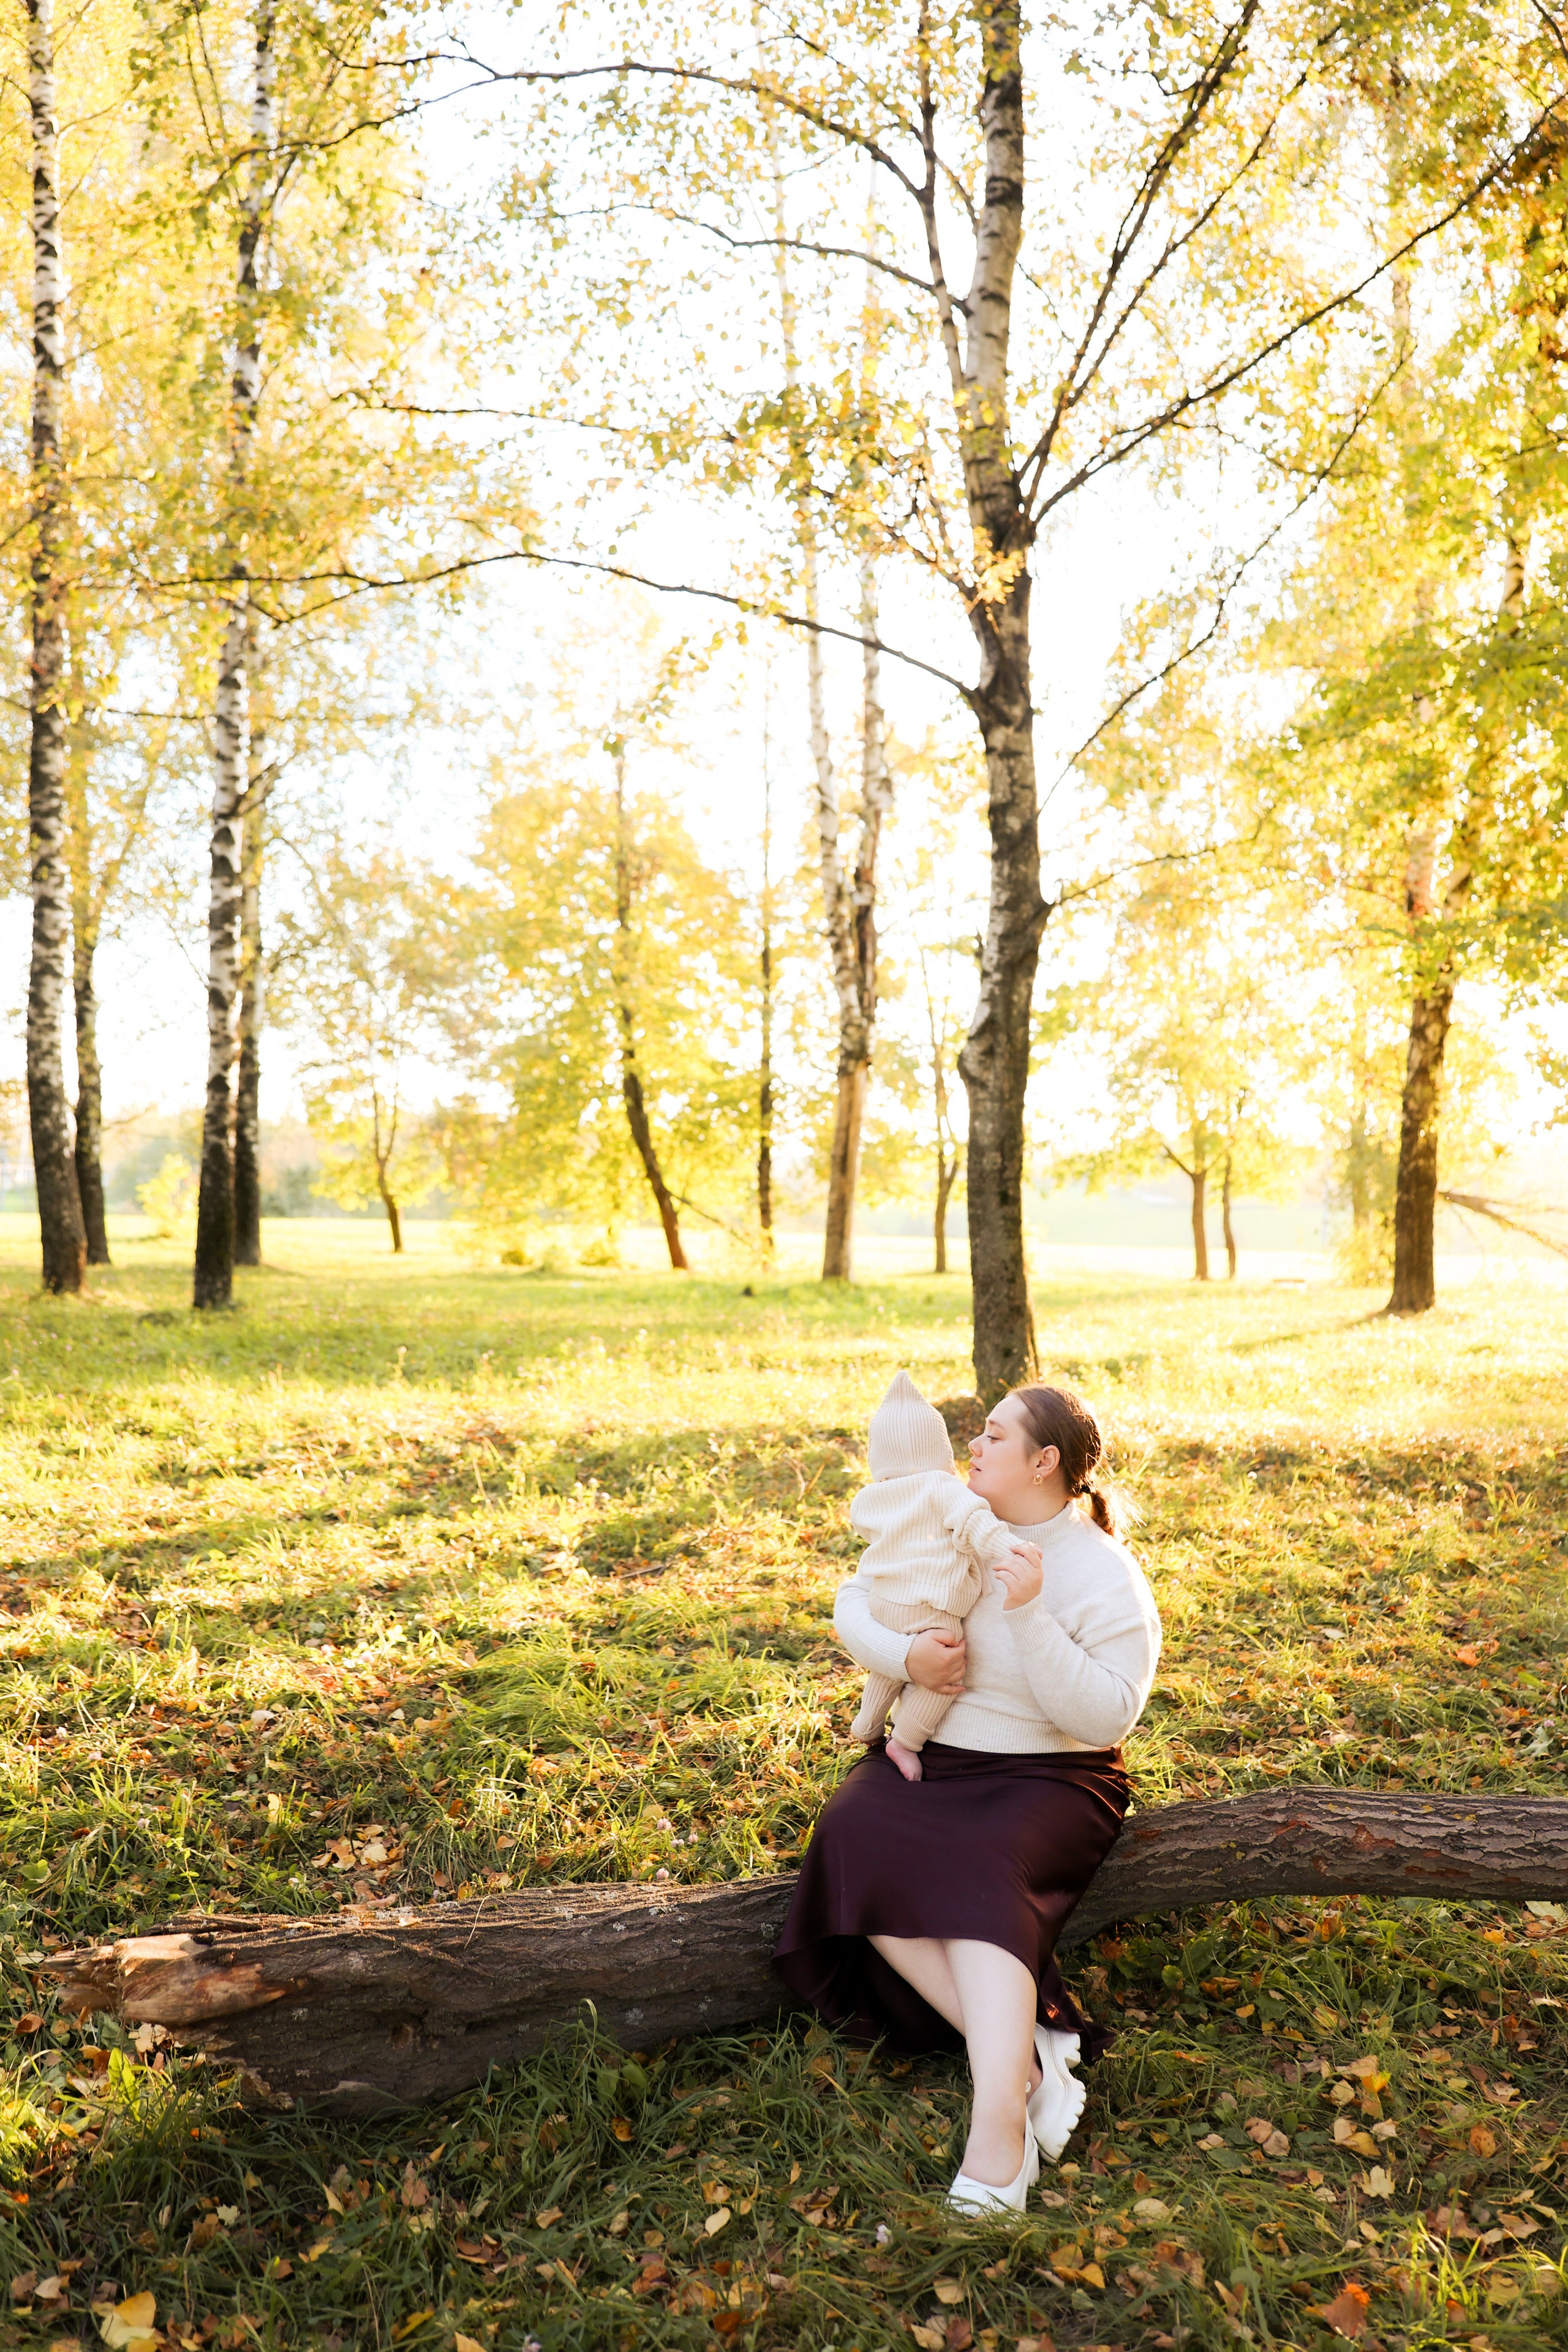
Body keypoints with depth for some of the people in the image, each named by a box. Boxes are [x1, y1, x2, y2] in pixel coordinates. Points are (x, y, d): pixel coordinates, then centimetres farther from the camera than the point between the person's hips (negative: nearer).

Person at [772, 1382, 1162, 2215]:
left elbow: (1106, 1719, -17)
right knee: (856, 1834, -26)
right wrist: (906, 1655, -17)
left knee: (980, 1871, -34)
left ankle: (997, 2119, -38)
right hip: (924, 1758, 5)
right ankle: (1024, 2049, -26)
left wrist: (1030, 1616, -26)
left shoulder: (1105, 1576, -9)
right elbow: (852, 1607, 4)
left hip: (1045, 1779, -4)